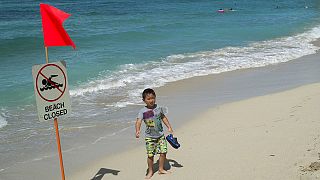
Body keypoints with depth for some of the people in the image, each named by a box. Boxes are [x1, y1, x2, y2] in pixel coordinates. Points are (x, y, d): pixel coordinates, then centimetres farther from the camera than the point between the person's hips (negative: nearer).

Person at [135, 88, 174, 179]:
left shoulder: (159, 108, 0)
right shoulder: (143, 111, -13)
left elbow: (163, 117, 15)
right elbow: (138, 121, -24)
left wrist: (169, 127, 14)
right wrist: (137, 131, -41)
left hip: (160, 135, 4)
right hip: (150, 137, -3)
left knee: (163, 152, 2)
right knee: (150, 155, -2)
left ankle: (161, 169, 23)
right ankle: (150, 171, 19)